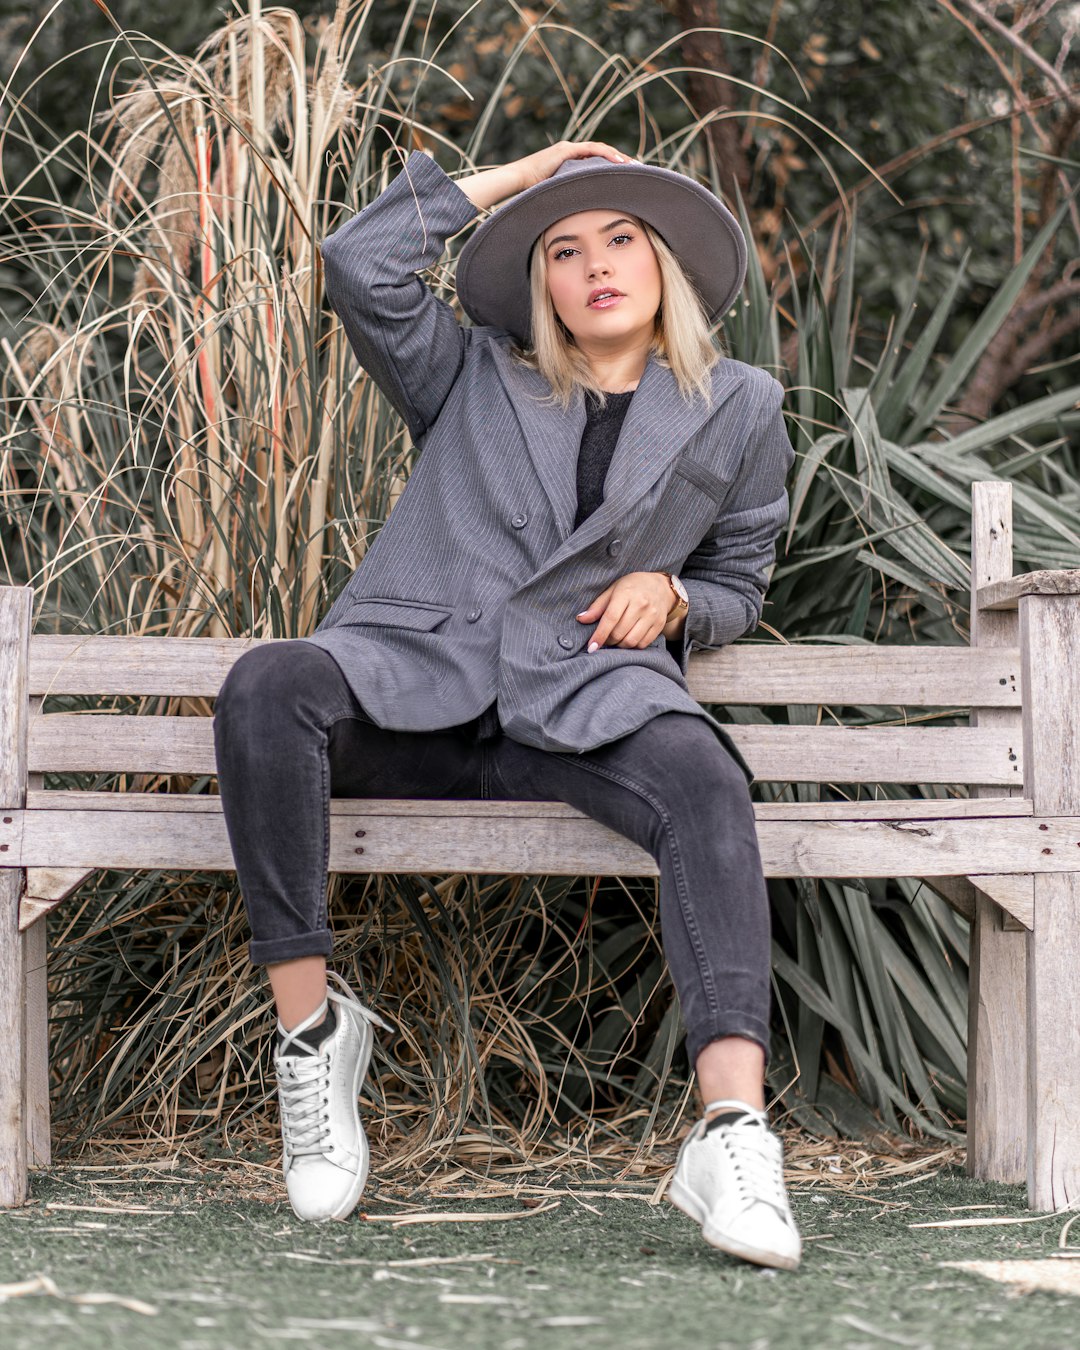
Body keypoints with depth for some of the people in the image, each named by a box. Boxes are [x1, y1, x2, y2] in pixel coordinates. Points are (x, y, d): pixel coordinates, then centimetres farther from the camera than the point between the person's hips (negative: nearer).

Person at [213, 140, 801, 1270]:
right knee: (265, 689, -34)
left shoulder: (737, 411, 19)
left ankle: (732, 1131, -49)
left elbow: (737, 584, 27)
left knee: (704, 787, -36)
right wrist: (511, 178, 11)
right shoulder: (472, 377, 18)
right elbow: (359, 264, 3)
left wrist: (669, 594, 2)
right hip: (412, 674, 0)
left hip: (577, 700, 0)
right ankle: (308, 1026, -25)